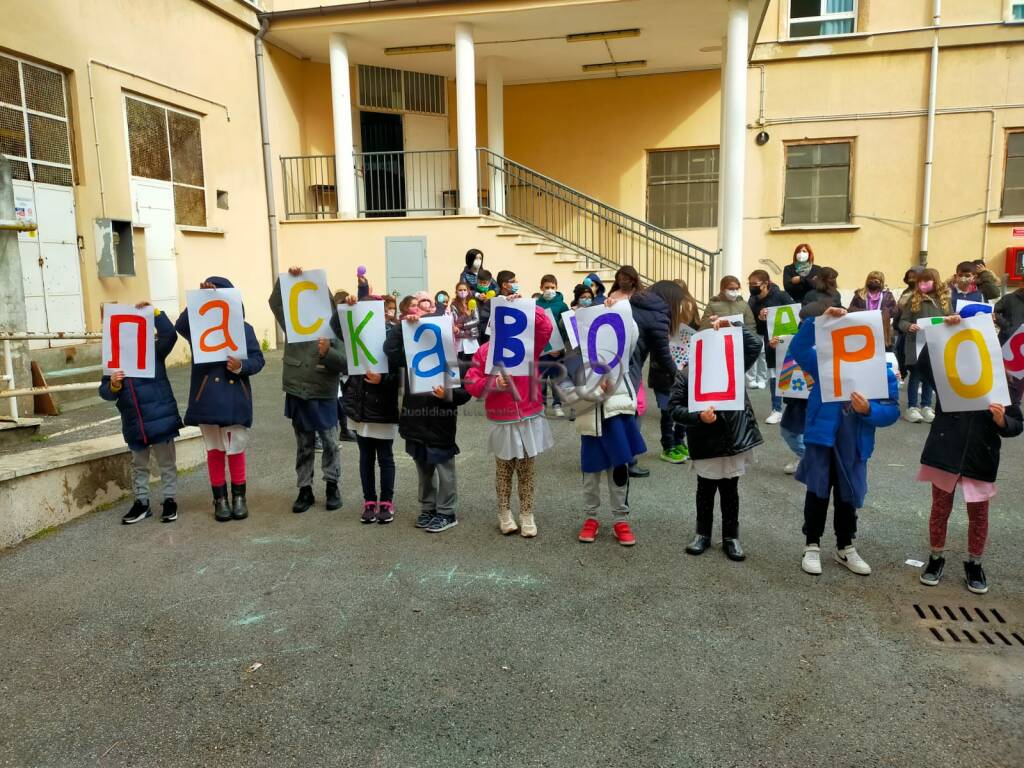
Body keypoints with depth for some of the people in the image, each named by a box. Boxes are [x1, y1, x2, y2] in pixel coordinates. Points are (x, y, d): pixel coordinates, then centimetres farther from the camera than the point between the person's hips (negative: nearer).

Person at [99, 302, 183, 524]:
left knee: (166, 463, 7)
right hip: (134, 425, 4)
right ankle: (141, 502, 29)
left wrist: (154, 312, -21)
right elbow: (104, 392, 3)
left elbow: (169, 335, -19)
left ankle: (170, 500, 19)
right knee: (139, 465, 16)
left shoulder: (154, 352, -3)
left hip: (160, 419, -4)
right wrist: (113, 385, -19)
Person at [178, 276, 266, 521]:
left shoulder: (244, 329, 3)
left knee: (236, 449, 7)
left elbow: (258, 359, -1)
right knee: (214, 450, 10)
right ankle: (220, 499, 21)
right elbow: (181, 326, -19)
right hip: (208, 398, 1)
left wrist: (241, 366, -22)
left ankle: (239, 497, 22)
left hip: (235, 399, 0)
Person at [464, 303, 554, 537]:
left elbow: (545, 327, -18)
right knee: (504, 469, 14)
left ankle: (527, 515, 21)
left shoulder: (529, 345, -1)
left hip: (529, 419, 0)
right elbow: (471, 382, -4)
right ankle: (504, 514, 27)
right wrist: (492, 384, -20)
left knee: (526, 469, 10)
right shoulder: (484, 351, -2)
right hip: (502, 422, 0)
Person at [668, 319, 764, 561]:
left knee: (730, 490, 14)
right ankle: (703, 533, 31)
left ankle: (731, 536, 28)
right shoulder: (685, 375, -5)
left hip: (734, 438, 1)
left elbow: (755, 345, -4)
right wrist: (698, 416, -21)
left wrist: (733, 326, -11)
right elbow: (675, 407, -7)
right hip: (705, 444, -1)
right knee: (706, 489, 15)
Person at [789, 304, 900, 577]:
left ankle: (846, 548, 32)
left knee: (847, 496, 16)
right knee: (817, 494, 8)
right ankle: (812, 547, 21)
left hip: (854, 446, 2)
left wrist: (869, 410, -26)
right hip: (822, 438, -1)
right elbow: (798, 349, -19)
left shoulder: (883, 372, -4)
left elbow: (892, 411, -5)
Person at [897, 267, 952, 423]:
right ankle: (912, 407, 12)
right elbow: (902, 321, -4)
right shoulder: (914, 299, -3)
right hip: (916, 344, -3)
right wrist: (909, 327, -24)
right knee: (915, 375, 4)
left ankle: (926, 407, 22)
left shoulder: (944, 299, 4)